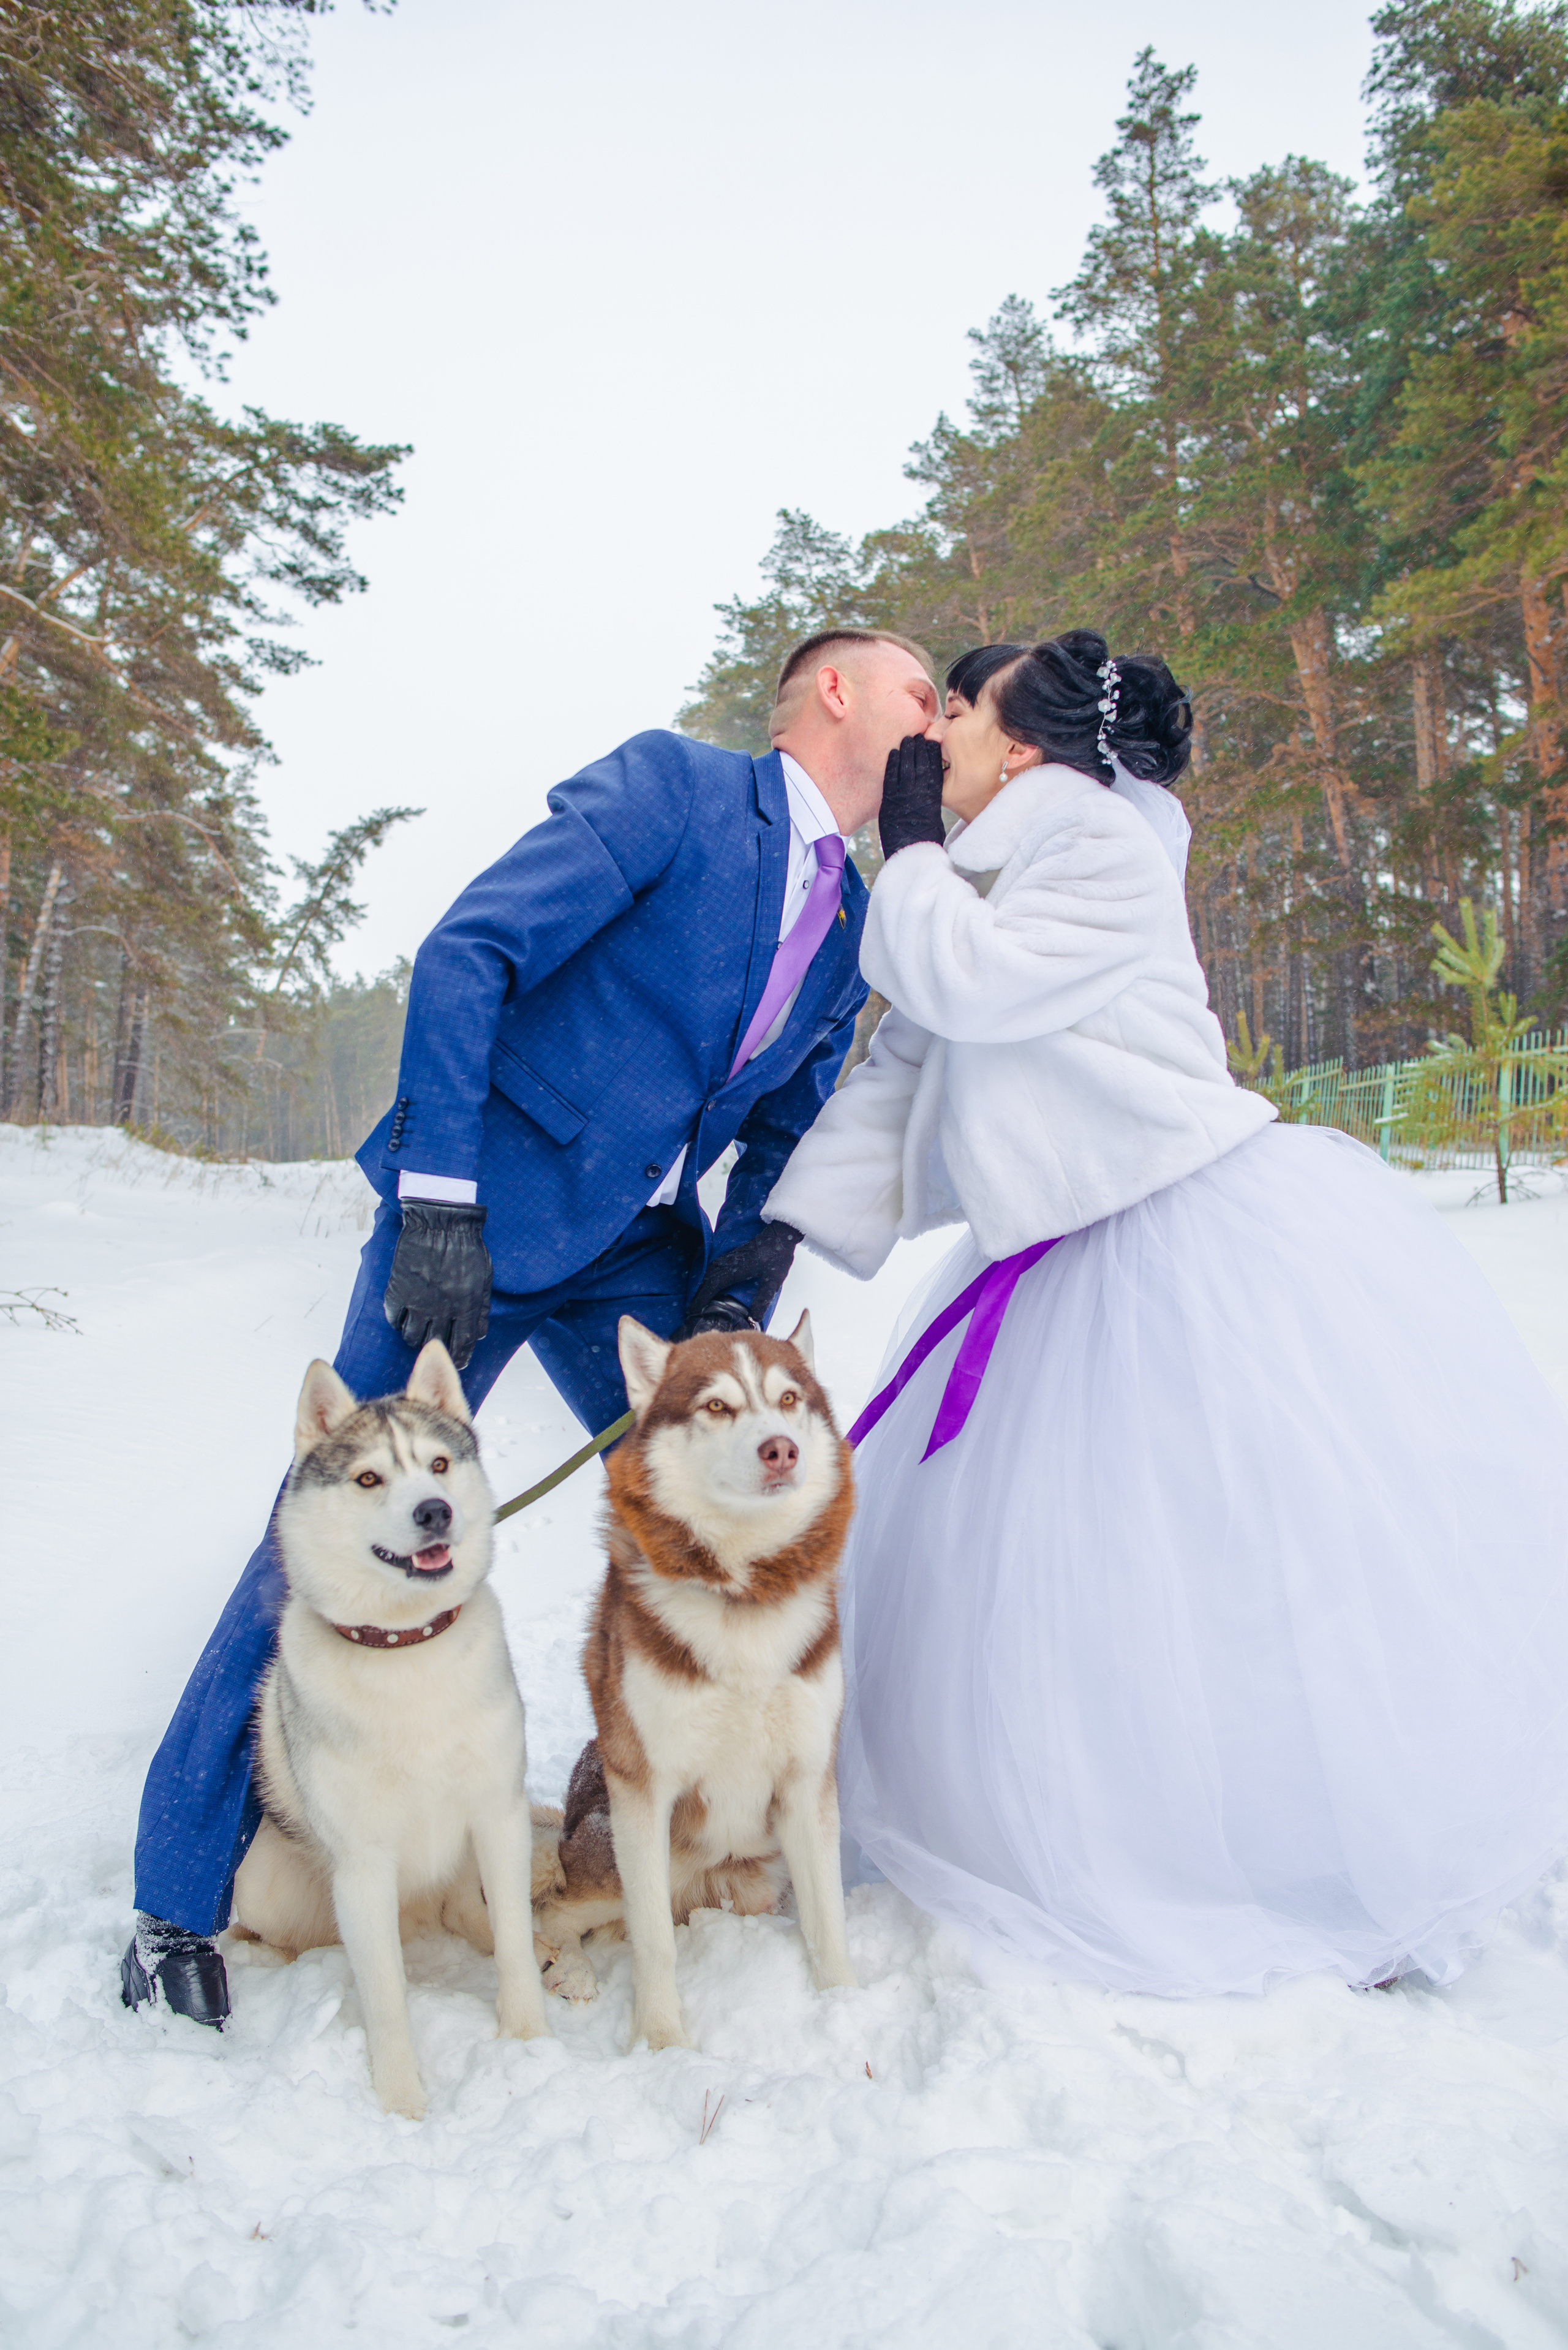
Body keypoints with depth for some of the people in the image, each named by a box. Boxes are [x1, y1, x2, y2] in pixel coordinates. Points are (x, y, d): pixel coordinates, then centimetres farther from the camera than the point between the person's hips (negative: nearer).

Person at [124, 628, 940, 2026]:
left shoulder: (853, 928, 10)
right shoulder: (669, 785, -10)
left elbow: (786, 1137, 14)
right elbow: (464, 956, -16)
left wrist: (735, 1297, -2)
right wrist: (440, 1204, -21)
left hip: (638, 1248, 7)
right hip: (481, 1215, -6)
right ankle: (184, 1899, 13)